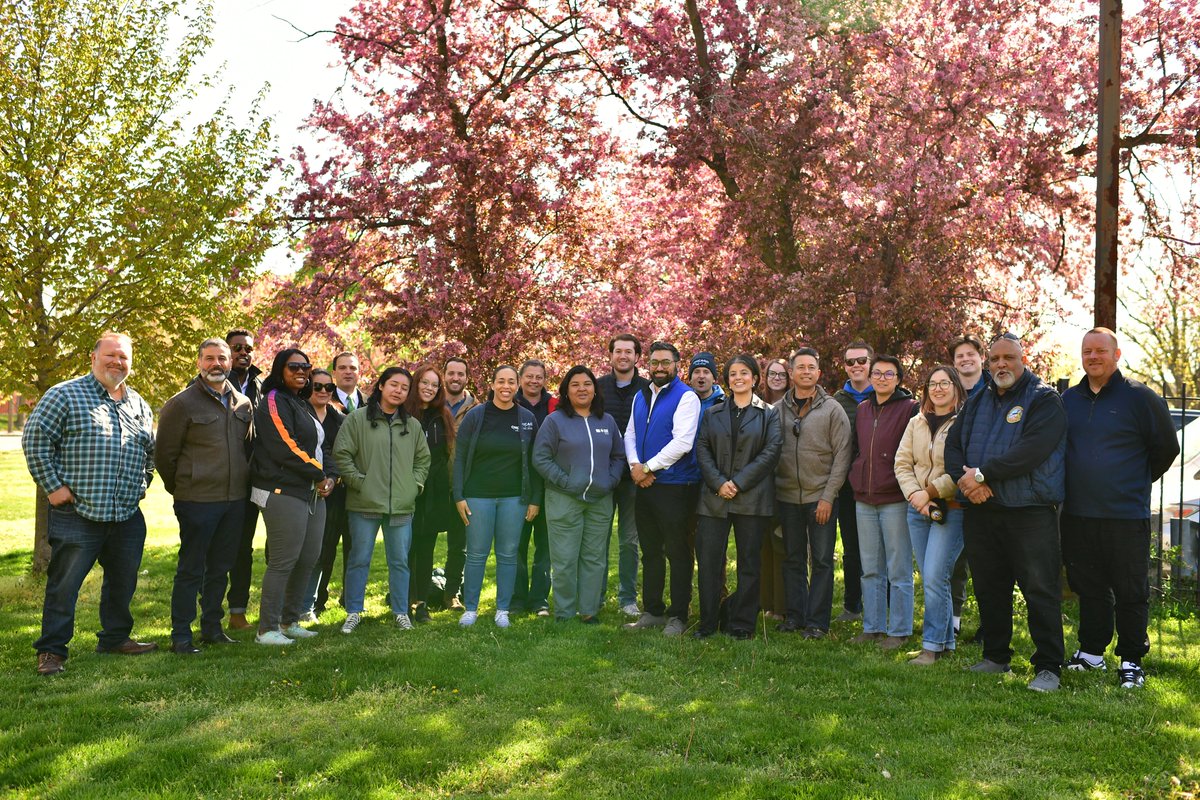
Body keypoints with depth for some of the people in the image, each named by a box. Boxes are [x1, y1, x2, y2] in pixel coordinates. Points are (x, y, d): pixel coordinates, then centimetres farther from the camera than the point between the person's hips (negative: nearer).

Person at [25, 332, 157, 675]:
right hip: (77, 514, -6)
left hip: (128, 516, 6)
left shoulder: (138, 404, 15)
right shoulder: (65, 395, -4)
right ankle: (52, 650, 11)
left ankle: (115, 637, 30)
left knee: (123, 582, 15)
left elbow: (151, 451, 26)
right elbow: (35, 439, -8)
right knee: (64, 585, 0)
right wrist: (52, 486, -11)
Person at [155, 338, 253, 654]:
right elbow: (164, 454, -4)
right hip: (197, 501, -5)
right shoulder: (182, 403, -8)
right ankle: (181, 634, 11)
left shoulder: (243, 403, 9)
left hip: (235, 498, 6)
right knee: (191, 570, 1)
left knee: (220, 568, 14)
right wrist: (180, 489, 3)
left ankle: (212, 628, 25)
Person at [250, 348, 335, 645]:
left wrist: (328, 476, 6)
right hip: (284, 492, -9)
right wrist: (319, 475, -9)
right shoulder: (274, 402, -7)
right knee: (283, 560, -7)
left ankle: (290, 621, 22)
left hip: (312, 493, 9)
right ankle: (267, 629, 2)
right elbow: (286, 448, -16)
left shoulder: (304, 405, 21)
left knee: (308, 559, 10)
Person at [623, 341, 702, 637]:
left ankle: (677, 616, 11)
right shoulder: (640, 396, 14)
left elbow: (682, 442, -18)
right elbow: (630, 434, 14)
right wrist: (634, 465, -5)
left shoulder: (686, 397, -9)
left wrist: (647, 467, -14)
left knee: (677, 553, 2)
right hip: (645, 485, 7)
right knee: (650, 551, 14)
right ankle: (652, 611, 25)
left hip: (676, 487, -7)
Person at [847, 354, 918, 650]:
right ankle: (872, 627, 21)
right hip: (864, 500, 6)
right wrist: (856, 476, 12)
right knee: (870, 569, 12)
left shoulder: (910, 409, -6)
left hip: (896, 500, -6)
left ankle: (899, 630, 10)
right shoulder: (862, 410, 13)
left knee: (899, 570, 2)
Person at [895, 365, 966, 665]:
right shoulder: (916, 423, 12)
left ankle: (932, 645, 1)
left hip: (951, 510, -6)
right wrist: (915, 495, -8)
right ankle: (946, 641, 22)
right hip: (917, 509, 6)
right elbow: (902, 463, 8)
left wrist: (930, 492, -15)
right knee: (930, 580, 10)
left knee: (935, 578, -10)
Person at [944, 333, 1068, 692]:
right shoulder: (977, 403, 16)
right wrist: (966, 480, -11)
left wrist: (983, 474, -18)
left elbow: (1032, 451, -19)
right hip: (981, 511, 6)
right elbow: (952, 446, 9)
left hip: (1030, 512, -6)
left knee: (1040, 590, -3)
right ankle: (996, 657, 27)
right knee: (989, 589, 14)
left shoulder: (1045, 400, -4)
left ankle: (1048, 666, 6)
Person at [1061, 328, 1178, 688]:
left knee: (1130, 592, 4)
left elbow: (1166, 448, 3)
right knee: (1089, 587, 13)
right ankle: (1091, 652, 25)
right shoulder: (1069, 399, 10)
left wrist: (1137, 483, 8)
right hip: (1078, 514, 4)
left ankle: (1131, 661, 15)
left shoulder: (1140, 397, -4)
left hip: (1126, 515, -4)